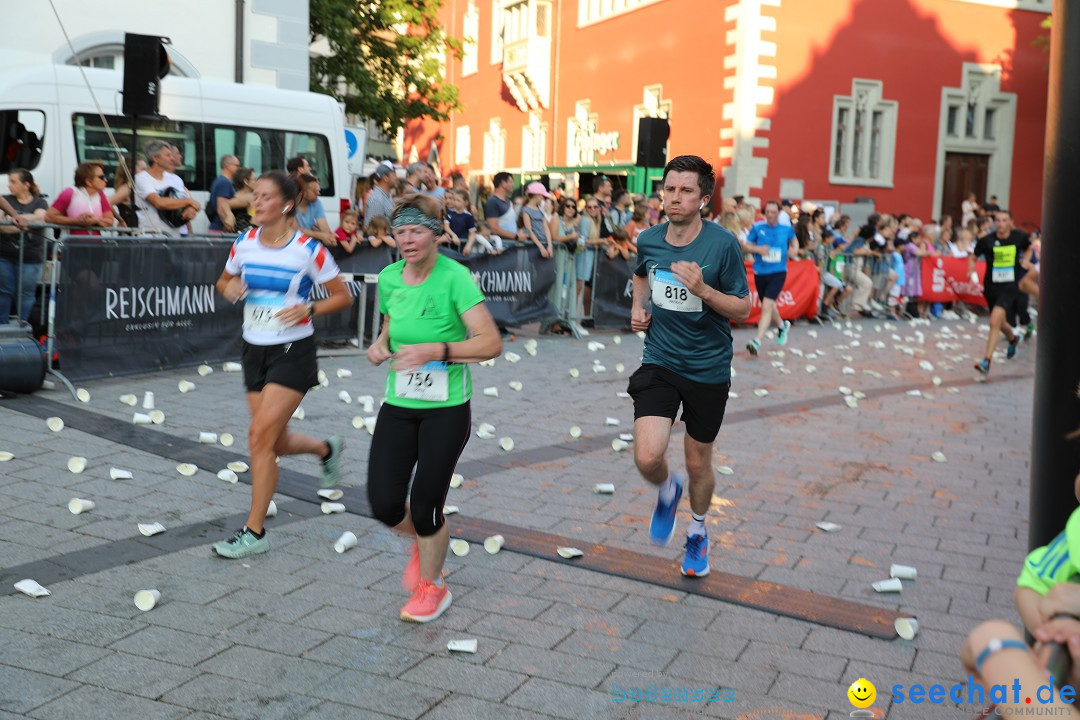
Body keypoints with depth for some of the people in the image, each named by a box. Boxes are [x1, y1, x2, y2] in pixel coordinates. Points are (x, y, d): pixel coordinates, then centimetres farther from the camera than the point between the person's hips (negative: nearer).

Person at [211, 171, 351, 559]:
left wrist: (308, 309, -20)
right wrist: (229, 289, -6)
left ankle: (254, 532, -1)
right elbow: (224, 282, 17)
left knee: (261, 436, -13)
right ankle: (327, 449, 46)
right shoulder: (244, 244, 2)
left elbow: (343, 297, -3)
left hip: (293, 352, -6)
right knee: (277, 442, 11)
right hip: (255, 349, 6)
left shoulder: (308, 250, -12)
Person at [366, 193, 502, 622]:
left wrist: (436, 350, -30)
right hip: (398, 406, 5)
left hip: (447, 409, -5)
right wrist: (380, 345, -1)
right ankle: (422, 540, 36)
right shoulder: (388, 277, 2)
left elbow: (491, 343, -20)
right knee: (384, 504, -2)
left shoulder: (455, 278, -16)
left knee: (426, 505, -1)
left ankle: (432, 586, 28)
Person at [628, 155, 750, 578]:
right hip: (659, 363, 2)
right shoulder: (648, 240, -3)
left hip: (708, 369, -2)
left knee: (698, 464, 14)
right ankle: (667, 492, 22)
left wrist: (703, 290, -26)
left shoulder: (723, 244, -15)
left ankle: (698, 532, 44)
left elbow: (743, 309, -10)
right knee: (647, 457, -16)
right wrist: (639, 306, 3)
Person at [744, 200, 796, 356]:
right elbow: (746, 245, 3)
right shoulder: (757, 228, -2)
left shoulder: (787, 229, 1)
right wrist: (758, 249, -15)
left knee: (767, 306, -18)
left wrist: (794, 249, -2)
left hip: (778, 272, -2)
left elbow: (794, 242, 20)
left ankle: (757, 341, -21)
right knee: (768, 306, 18)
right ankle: (782, 325, 50)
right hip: (760, 272, 3)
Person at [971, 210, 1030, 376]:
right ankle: (1013, 339, 56)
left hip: (1010, 287, -3)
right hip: (991, 286, 3)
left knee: (994, 322, -21)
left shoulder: (1019, 237, -3)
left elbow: (1029, 248, 20)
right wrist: (972, 274, -8)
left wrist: (1025, 260, 3)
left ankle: (986, 362, -19)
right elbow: (972, 258, 8)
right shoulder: (986, 240, -6)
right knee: (1000, 324, 20)